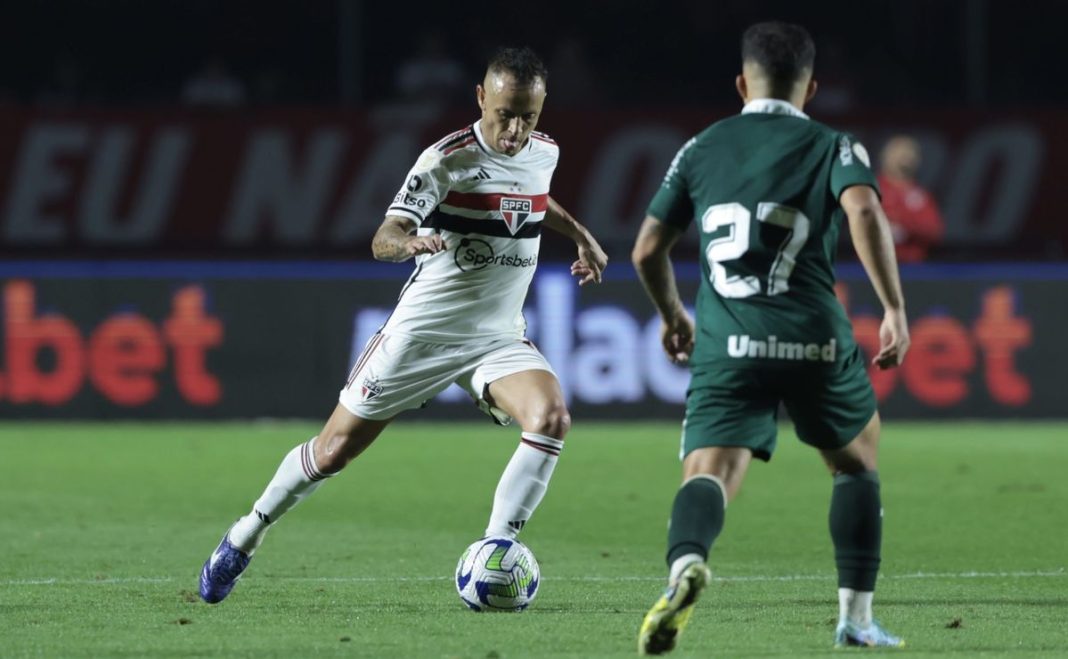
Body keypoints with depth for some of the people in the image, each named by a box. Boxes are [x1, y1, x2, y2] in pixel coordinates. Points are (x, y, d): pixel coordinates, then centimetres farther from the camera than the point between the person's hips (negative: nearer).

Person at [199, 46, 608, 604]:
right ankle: (244, 538, 27)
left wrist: (580, 235, 20)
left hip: (498, 338, 4)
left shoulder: (545, 154, 2)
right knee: (335, 449, 3)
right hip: (423, 331, -4)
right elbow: (382, 240, -30)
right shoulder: (450, 159, -18)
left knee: (551, 416, -25)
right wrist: (409, 242, -51)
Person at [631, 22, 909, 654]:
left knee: (709, 476, -9)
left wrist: (672, 315, 35)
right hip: (815, 340, -1)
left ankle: (686, 564, -44)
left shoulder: (702, 148, 16)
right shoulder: (832, 147, 8)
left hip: (726, 345, 1)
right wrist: (895, 309, -13)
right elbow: (865, 211, -14)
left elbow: (648, 251, 17)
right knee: (857, 459, 24)